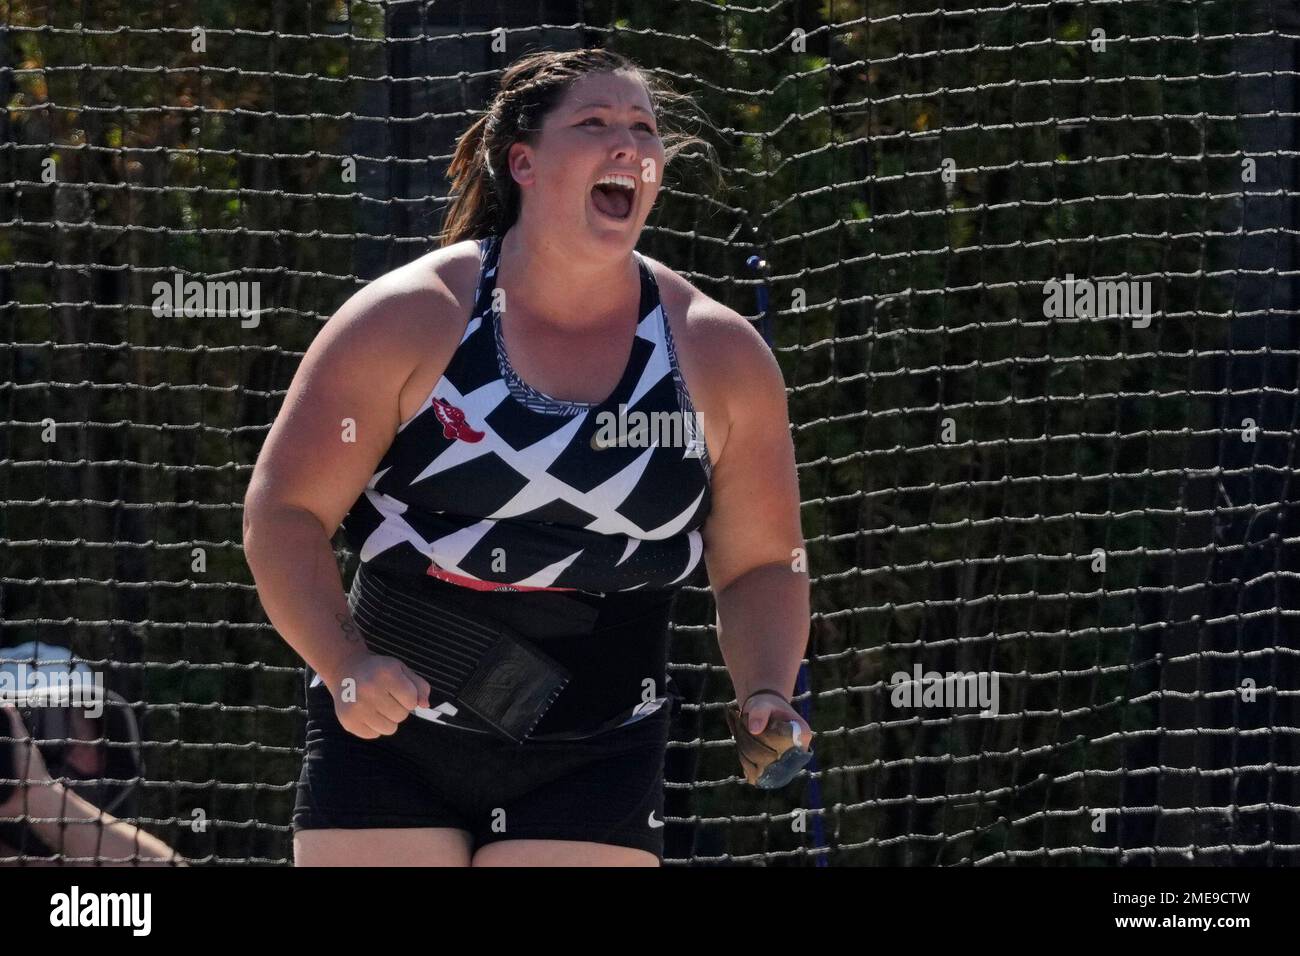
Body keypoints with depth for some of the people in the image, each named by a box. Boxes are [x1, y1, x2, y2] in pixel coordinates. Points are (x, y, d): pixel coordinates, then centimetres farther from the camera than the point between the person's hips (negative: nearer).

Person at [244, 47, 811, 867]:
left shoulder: (721, 355, 1)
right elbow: (284, 510, -5)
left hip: (595, 767, 1)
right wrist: (345, 668, -20)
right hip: (387, 739, -1)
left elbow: (762, 563, 11)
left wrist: (766, 696, -8)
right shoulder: (408, 319, -6)